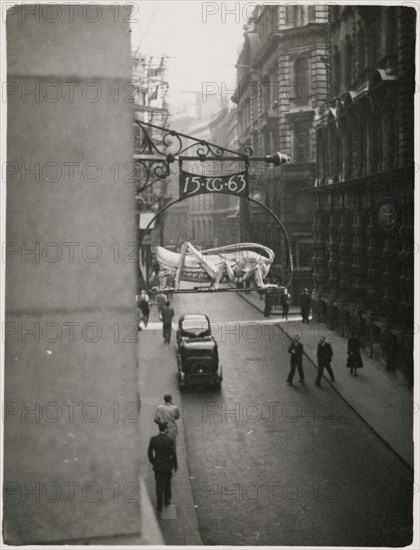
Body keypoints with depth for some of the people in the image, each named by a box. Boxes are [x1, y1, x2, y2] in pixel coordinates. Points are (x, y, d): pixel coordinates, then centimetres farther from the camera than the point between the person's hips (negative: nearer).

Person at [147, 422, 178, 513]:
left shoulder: (153, 439, -9)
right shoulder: (170, 440, -17)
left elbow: (150, 453, -1)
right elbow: (173, 454, -14)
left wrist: (153, 462, 15)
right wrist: (176, 466, 1)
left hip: (157, 466, 1)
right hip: (167, 466, -1)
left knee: (159, 486, 8)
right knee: (167, 483, 21)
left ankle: (159, 505, 1)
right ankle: (167, 501, 34)